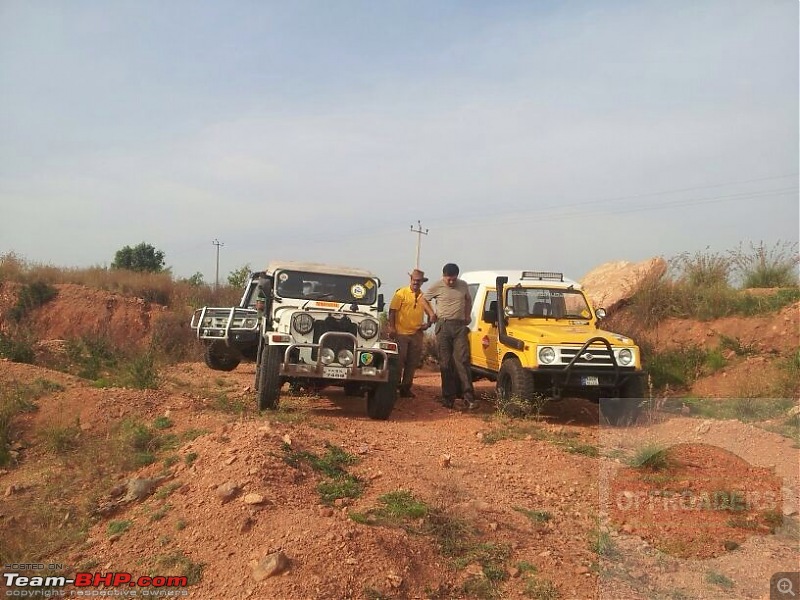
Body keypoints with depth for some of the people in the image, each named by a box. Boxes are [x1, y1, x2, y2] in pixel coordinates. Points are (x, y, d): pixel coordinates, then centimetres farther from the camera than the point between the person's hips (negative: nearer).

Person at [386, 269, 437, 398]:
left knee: (412, 363, 8)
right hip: (401, 333, -5)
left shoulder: (424, 297, 11)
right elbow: (392, 311, -7)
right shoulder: (401, 293, -3)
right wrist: (392, 328, -14)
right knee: (398, 362, 0)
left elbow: (431, 314, 20)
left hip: (416, 334, 5)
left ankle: (406, 388, 16)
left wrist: (428, 323, 1)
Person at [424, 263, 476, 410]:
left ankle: (469, 397, -10)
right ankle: (448, 397, 8)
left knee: (462, 361, -7)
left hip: (460, 326, 2)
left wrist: (467, 316, 18)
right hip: (443, 326, -1)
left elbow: (468, 300, 27)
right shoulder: (437, 287, 0)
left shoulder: (463, 285, 10)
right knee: (445, 363, 2)